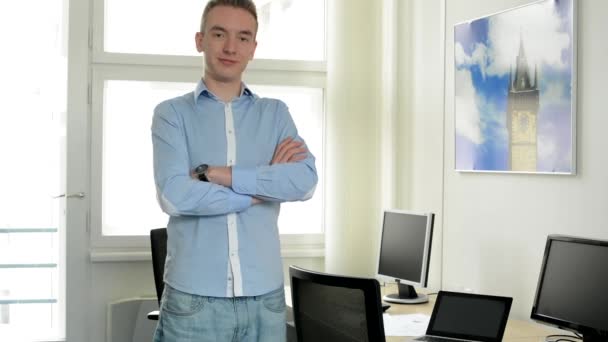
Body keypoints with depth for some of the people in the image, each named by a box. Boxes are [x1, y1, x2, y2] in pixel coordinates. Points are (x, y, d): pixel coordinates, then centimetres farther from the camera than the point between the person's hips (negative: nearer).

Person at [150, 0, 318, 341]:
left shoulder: (275, 113, 10)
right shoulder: (172, 113, 2)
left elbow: (305, 181, -7)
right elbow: (174, 195, -13)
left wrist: (216, 174, -12)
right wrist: (264, 188, -7)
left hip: (265, 295, 2)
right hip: (194, 296, -2)